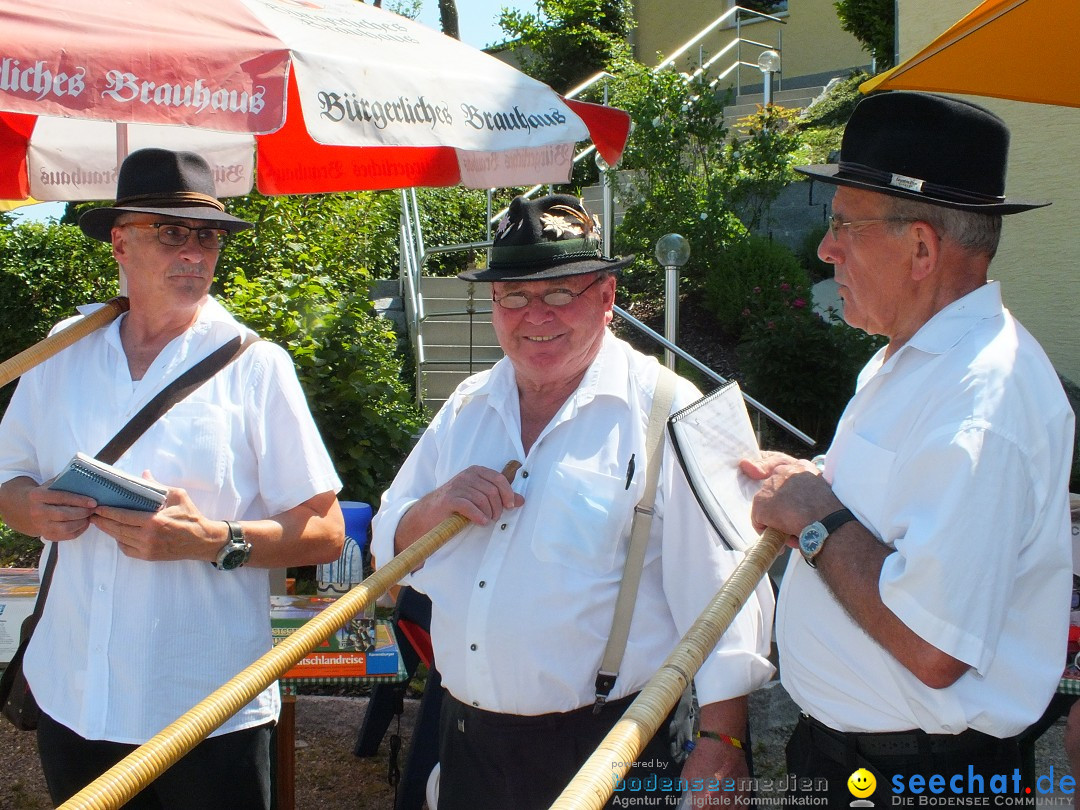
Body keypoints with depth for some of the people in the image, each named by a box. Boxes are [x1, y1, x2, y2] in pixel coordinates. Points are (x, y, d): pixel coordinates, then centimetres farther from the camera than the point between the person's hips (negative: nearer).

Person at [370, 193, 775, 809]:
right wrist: (436, 507, -10)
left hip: (608, 749, -5)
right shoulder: (467, 407, 7)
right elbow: (390, 547, 11)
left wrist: (721, 742, -15)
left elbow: (720, 592, -13)